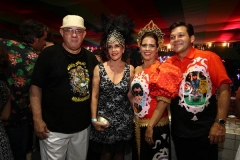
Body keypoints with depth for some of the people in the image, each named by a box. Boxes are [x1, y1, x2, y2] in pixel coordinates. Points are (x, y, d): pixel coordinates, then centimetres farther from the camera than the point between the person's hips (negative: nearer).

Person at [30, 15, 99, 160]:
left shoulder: (91, 58, 2)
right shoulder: (48, 54, -11)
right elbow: (36, 88, -10)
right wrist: (38, 120, -12)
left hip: (83, 126, 5)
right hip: (54, 128, -4)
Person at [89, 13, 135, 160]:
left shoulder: (130, 69, -4)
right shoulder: (99, 68, -7)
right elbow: (94, 96, -4)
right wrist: (94, 119, -7)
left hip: (124, 119, 1)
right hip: (104, 118, -1)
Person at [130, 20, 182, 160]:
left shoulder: (163, 69, -13)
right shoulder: (137, 70, 5)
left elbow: (163, 101, -18)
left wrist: (150, 127, -18)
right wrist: (134, 119, 9)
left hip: (156, 126, -6)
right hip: (137, 124, 6)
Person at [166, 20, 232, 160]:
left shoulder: (209, 58, -9)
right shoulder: (168, 64, 1)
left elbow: (224, 89, -11)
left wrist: (220, 122, -16)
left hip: (205, 131, -3)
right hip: (179, 131, 4)